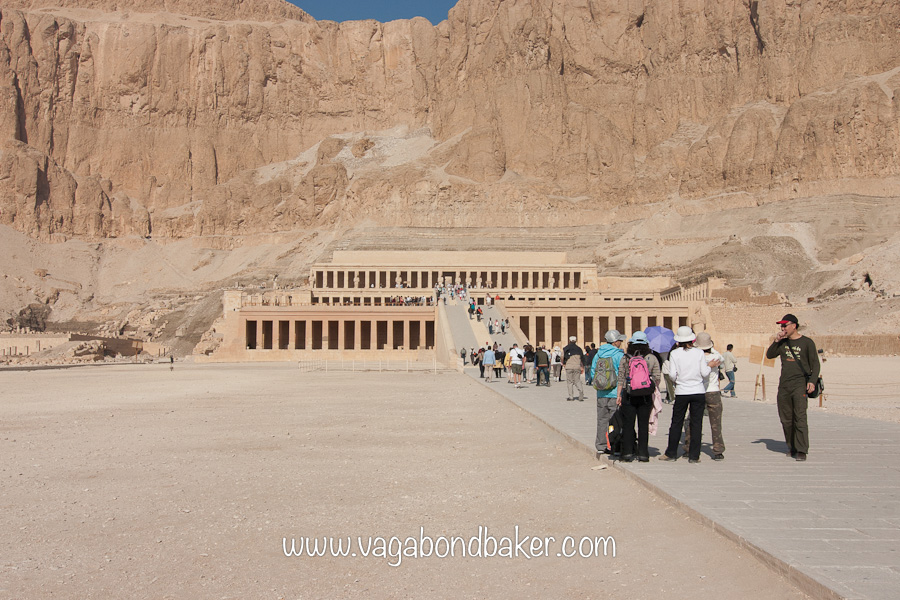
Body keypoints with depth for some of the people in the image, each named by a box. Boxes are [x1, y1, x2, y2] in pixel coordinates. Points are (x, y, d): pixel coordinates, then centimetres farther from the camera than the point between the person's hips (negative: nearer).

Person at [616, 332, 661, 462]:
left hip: (628, 395, 0)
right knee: (643, 424, 7)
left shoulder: (625, 358, 0)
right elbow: (656, 378, 0)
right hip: (646, 396, 0)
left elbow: (621, 378, 1)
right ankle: (643, 453, 10)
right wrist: (652, 393, 11)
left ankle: (627, 453, 7)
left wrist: (619, 395, 6)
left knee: (628, 424, 6)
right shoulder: (652, 358, -1)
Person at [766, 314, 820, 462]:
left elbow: (815, 364, 0)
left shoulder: (807, 342, 0)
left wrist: (812, 381, -13)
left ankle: (801, 451, -11)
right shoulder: (783, 343, 14)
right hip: (784, 385, 5)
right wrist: (775, 341, -1)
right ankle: (792, 447, 17)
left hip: (800, 384, -5)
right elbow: (769, 355, 13)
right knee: (786, 419, 6)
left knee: (800, 418, -13)